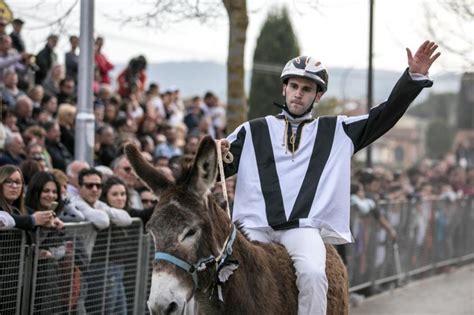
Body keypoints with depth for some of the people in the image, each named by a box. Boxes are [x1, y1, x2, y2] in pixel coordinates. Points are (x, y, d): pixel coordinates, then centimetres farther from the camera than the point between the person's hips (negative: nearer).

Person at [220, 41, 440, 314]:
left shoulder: (337, 131, 18)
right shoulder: (252, 131, 18)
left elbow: (387, 113, 14)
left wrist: (415, 77, 2)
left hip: (303, 227, -1)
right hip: (254, 225, 1)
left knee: (313, 274, -31)